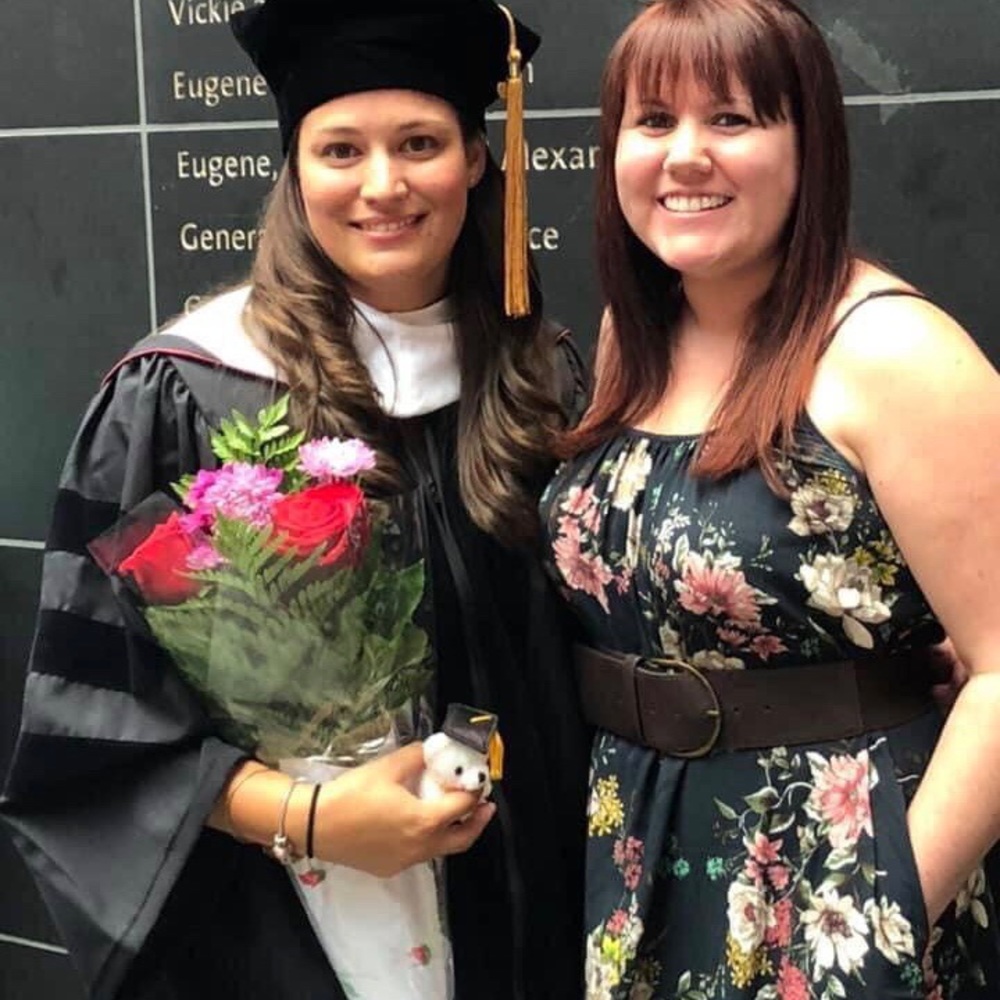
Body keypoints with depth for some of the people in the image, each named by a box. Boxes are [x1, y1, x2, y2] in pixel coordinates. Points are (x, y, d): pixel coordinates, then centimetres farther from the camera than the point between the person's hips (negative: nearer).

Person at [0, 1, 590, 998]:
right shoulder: (180, 397, -14)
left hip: (520, 895, 4)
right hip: (287, 918, -3)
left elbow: (582, 647, 9)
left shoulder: (538, 375, -1)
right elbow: (94, 704, -13)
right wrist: (305, 815, -23)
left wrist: (582, 836, -1)